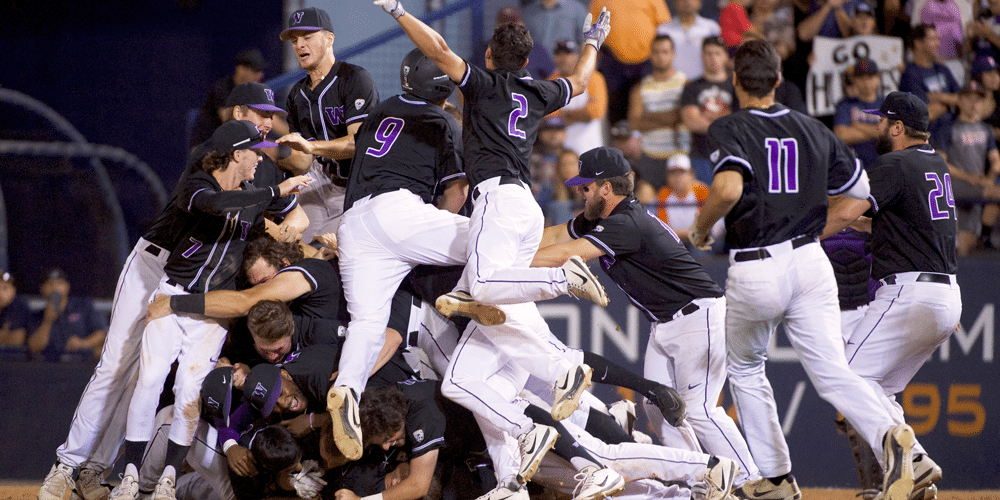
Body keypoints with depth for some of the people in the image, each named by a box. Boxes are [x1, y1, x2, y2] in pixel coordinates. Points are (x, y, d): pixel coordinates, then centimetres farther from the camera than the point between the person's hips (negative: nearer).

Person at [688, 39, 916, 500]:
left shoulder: (730, 129, -6)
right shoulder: (813, 130, 10)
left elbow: (729, 188, -25)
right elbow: (863, 189, 17)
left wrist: (699, 229, -7)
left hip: (754, 272, -3)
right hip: (811, 260, 3)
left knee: (744, 370, 21)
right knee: (832, 374, -5)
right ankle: (887, 434, -34)